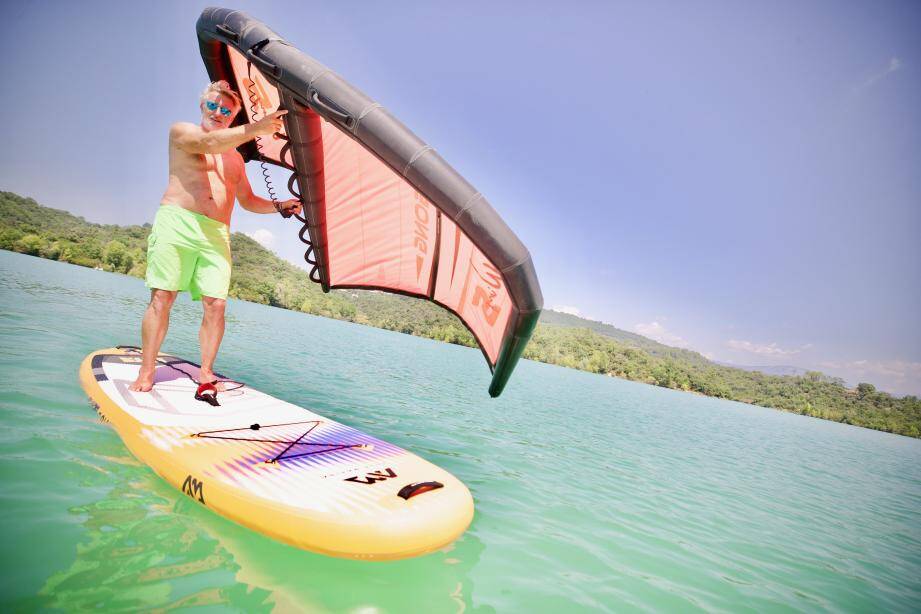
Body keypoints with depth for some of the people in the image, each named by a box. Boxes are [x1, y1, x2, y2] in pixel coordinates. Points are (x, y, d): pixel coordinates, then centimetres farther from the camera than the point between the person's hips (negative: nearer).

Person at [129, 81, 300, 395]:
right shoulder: (181, 131, 11)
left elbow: (247, 200, 26)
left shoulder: (235, 157, 25)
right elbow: (208, 144, -12)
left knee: (216, 303, -8)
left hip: (217, 235, 4)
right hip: (177, 222, -3)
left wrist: (279, 206, 8)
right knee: (162, 297, -6)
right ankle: (146, 374, 0)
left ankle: (206, 376, -3)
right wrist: (254, 128, -23)